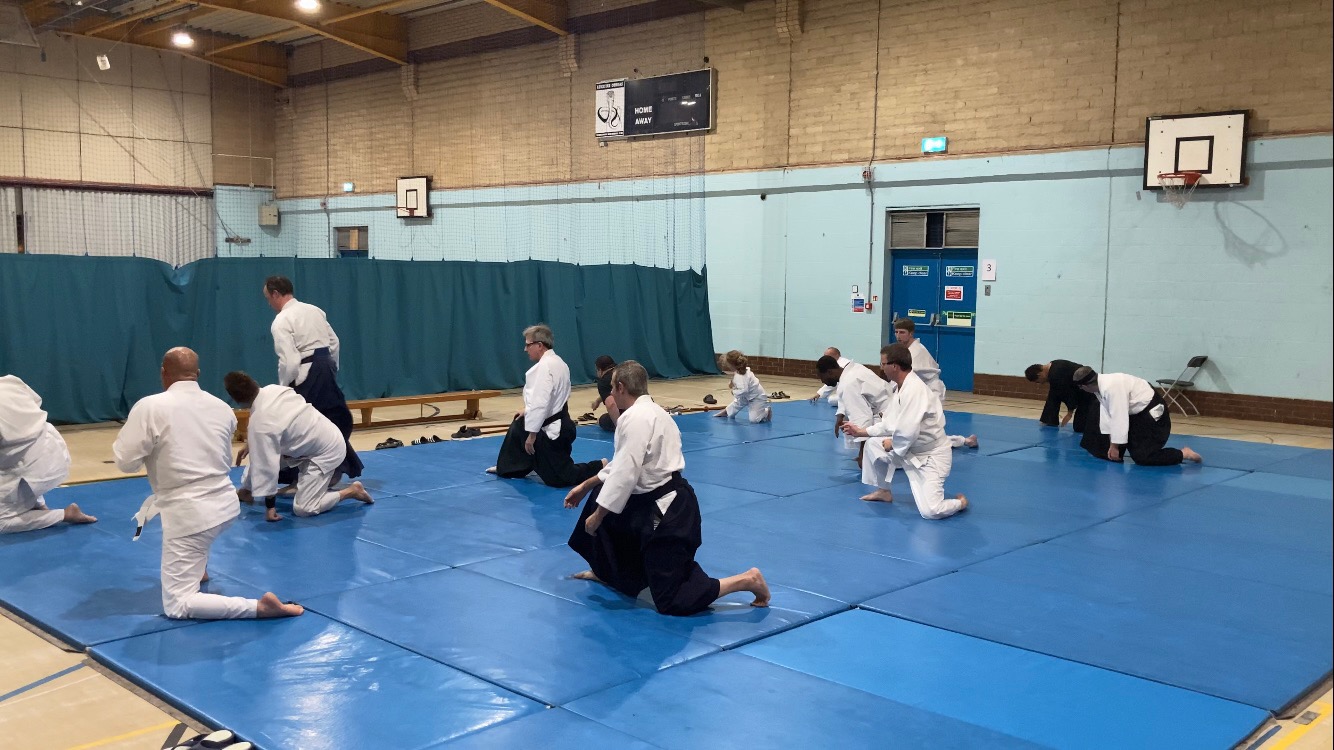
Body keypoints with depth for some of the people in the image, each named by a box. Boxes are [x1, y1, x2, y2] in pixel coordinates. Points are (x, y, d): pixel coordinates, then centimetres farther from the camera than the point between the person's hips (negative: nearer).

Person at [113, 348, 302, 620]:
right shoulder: (222, 407, 5)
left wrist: (141, 441, 11)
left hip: (189, 516, -7)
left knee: (177, 605, -1)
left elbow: (126, 462, -8)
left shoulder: (150, 407, -12)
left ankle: (259, 607, -19)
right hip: (226, 505, 7)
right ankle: (198, 569, 45)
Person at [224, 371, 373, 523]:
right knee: (258, 449, 15)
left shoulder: (260, 423, -30)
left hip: (325, 453, -9)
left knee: (302, 509, -9)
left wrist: (270, 506, -15)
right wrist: (250, 444, 19)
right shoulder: (271, 390, -8)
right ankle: (246, 490, 32)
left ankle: (352, 491, 3)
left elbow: (266, 466, -24)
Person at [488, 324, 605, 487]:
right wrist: (528, 411, 19)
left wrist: (531, 434, -20)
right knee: (518, 425, 28)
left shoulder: (544, 366, -22)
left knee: (559, 478, -3)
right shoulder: (558, 362, 10)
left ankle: (601, 469, -2)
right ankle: (508, 467, 41)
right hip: (558, 423, 10)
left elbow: (540, 403, -27)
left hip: (552, 430, -10)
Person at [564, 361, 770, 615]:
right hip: (661, 503, 10)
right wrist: (585, 486, 31)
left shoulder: (636, 418, -18)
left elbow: (624, 474, -21)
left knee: (672, 603, -7)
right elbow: (622, 463, 25)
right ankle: (606, 569, 37)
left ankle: (746, 580, -8)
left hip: (666, 512, -10)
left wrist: (597, 515, -10)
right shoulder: (647, 411, 14)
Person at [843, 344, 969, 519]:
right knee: (873, 444, 9)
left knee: (930, 512, -20)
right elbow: (892, 423, 15)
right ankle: (883, 491, 27)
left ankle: (960, 502, 13)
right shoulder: (903, 387, 5)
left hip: (931, 457, -10)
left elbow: (907, 433, -33)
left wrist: (892, 444, -12)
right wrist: (862, 431, 15)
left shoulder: (914, 390, -29)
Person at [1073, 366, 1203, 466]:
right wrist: (1111, 444, 0)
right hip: (1135, 413, 10)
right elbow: (1107, 414, 1)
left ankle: (1184, 454, -3)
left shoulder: (1111, 387, -31)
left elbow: (1119, 418, -28)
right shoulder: (1100, 385, -1)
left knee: (1142, 457, -15)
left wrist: (1115, 446, -18)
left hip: (1152, 413, -10)